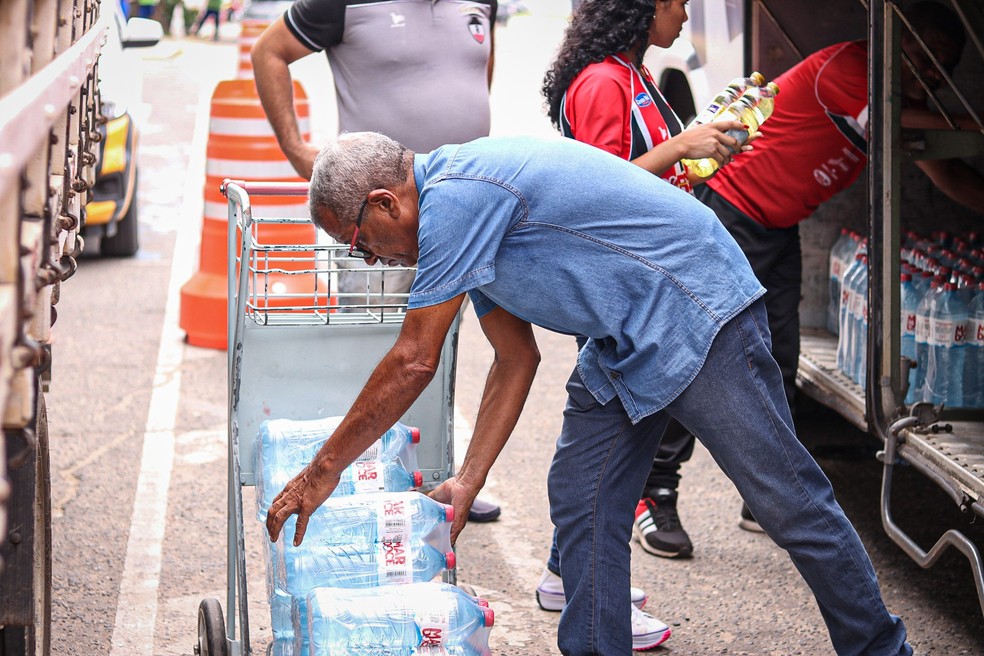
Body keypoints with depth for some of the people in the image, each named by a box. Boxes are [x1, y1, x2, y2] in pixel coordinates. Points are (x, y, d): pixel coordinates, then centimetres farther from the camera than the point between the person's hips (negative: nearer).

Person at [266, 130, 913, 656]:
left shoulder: (455, 198, -21)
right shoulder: (460, 213, 11)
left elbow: (413, 363, -19)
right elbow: (517, 358, 15)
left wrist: (325, 469, -9)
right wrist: (469, 480, 10)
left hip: (696, 314, -10)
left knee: (788, 501, -4)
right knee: (581, 502, 5)